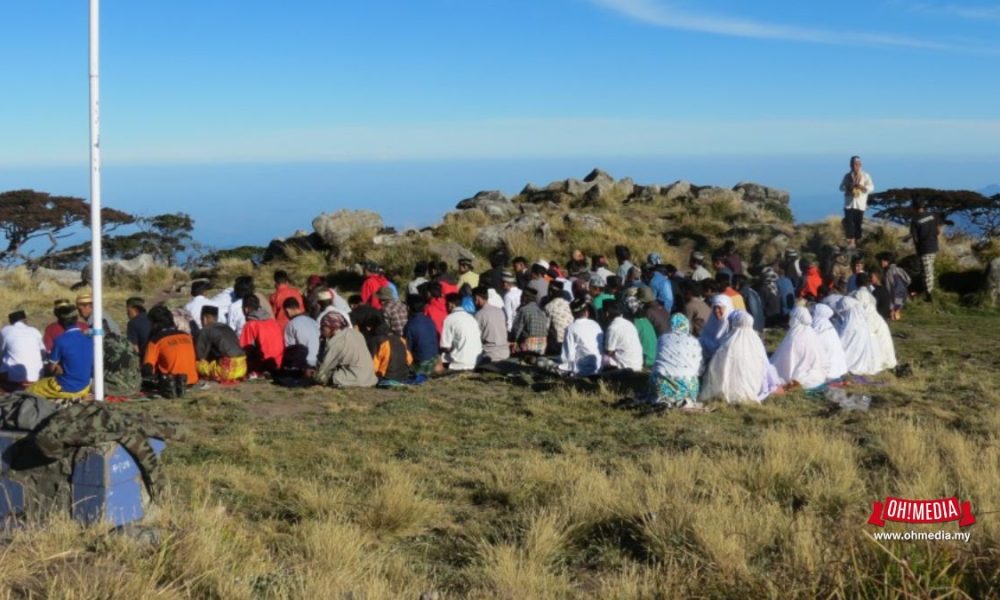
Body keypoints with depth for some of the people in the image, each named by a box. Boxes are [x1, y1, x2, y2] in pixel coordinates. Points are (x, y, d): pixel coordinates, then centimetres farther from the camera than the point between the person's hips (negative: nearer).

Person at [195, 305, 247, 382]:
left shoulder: (206, 331, 1)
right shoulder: (228, 328, 21)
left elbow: (200, 355, 4)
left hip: (228, 369, -7)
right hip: (242, 367, 7)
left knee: (197, 364, 6)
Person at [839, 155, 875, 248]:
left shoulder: (865, 176, 2)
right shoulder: (847, 176, 8)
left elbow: (871, 188, -6)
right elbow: (841, 187, 5)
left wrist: (861, 186, -22)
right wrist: (848, 187, -16)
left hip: (860, 205, -1)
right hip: (849, 204, 1)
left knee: (858, 224, 3)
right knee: (848, 223, -9)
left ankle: (857, 242, 14)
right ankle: (850, 242, -6)